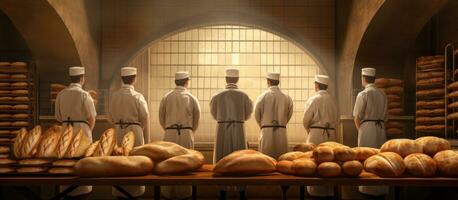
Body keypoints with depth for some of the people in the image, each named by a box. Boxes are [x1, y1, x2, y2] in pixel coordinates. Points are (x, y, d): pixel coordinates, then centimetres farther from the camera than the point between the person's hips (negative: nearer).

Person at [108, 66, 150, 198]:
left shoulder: (114, 96, -1)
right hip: (134, 131, -3)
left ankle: (118, 191, 18)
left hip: (118, 131, 3)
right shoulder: (137, 96, -10)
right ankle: (134, 190, 13)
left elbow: (110, 116, 7)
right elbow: (145, 118, -6)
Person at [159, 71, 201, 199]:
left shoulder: (166, 97, 0)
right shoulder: (191, 98, -1)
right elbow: (197, 118, 4)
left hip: (169, 134, 1)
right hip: (186, 134, -1)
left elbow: (161, 118, 5)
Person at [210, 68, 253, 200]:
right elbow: (247, 115, 4)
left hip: (222, 130, 0)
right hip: (239, 130, 0)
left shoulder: (217, 96, -5)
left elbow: (214, 115, 6)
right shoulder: (243, 95, -5)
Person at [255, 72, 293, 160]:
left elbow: (257, 115, 1)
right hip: (282, 132, 2)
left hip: (267, 131, -2)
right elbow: (289, 114, 7)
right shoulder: (287, 97, 0)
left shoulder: (263, 96, -5)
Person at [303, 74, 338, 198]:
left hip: (316, 134, -4)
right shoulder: (332, 100, 2)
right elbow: (337, 119, 8)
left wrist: (309, 130, 13)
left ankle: (316, 191, 8)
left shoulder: (313, 100, -8)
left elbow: (306, 120, -5)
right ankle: (329, 191, 17)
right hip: (331, 134, 4)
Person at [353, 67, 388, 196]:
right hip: (381, 128, 5)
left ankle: (368, 188, 4)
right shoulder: (382, 94, 7)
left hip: (367, 128, -5)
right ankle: (381, 188, 17)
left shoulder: (363, 94, -9)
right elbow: (384, 114, 12)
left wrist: (360, 130, 7)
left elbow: (357, 117, -7)